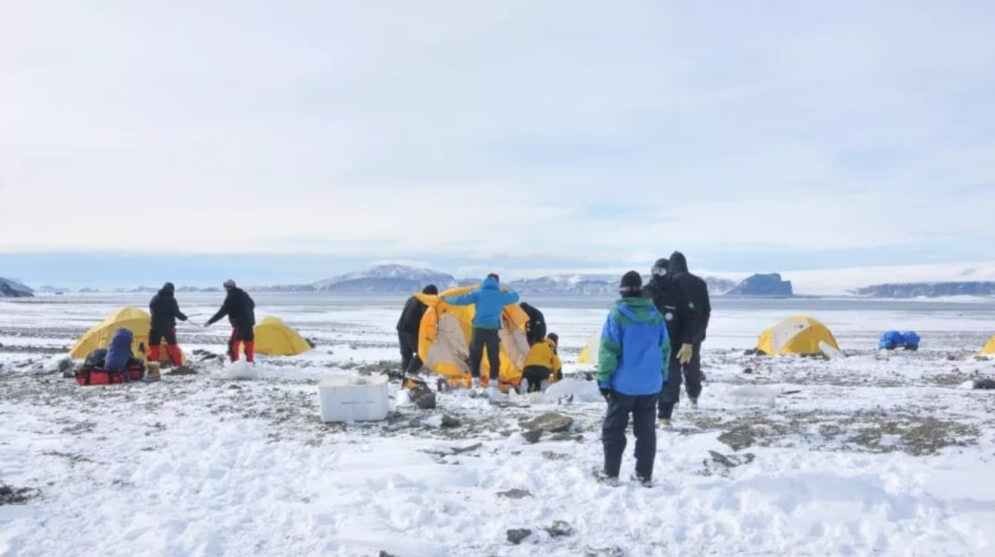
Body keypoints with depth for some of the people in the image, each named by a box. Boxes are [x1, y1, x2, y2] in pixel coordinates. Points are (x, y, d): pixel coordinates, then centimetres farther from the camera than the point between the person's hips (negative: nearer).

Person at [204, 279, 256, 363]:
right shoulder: (243, 294, 10)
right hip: (249, 322, 8)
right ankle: (250, 361, 24)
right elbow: (252, 304, 23)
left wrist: (210, 322, -12)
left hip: (240, 324, -8)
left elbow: (222, 312, -15)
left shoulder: (230, 298, -13)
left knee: (233, 343, -6)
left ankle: (235, 362, -13)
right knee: (248, 342, 16)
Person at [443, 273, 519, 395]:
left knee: (475, 356, 10)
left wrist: (446, 299, 13)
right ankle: (493, 385, 1)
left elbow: (460, 300, -2)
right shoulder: (501, 295, 9)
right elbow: (515, 297, 27)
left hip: (479, 329, -1)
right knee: (494, 358, 7)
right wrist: (507, 291, 47)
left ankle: (476, 383, 5)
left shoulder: (478, 293, 3)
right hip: (493, 330, 1)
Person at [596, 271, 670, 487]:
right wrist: (663, 376, 19)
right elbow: (665, 348, 9)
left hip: (624, 383, -4)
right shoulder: (655, 315, 3)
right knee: (646, 430, 12)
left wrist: (604, 379, -7)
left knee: (613, 428, 9)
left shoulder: (617, 314, -11)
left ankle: (611, 473, 11)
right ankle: (644, 475, 15)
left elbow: (608, 350, -13)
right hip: (651, 384, 4)